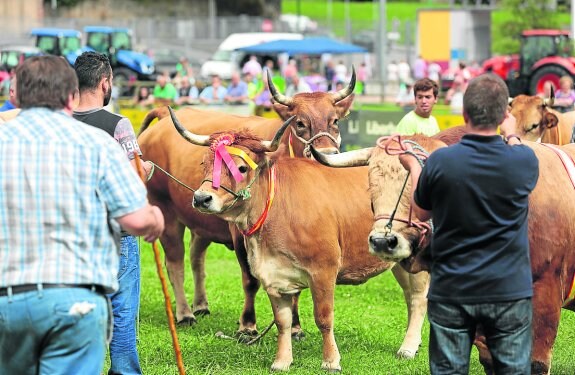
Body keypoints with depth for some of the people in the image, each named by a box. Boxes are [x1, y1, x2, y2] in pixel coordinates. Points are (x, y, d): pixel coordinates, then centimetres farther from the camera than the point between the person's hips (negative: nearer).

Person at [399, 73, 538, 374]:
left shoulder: (439, 162, -13)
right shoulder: (524, 161, -10)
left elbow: (421, 213, 6)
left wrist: (414, 168, 22)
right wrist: (512, 136, 34)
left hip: (451, 293, 0)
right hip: (510, 292, 0)